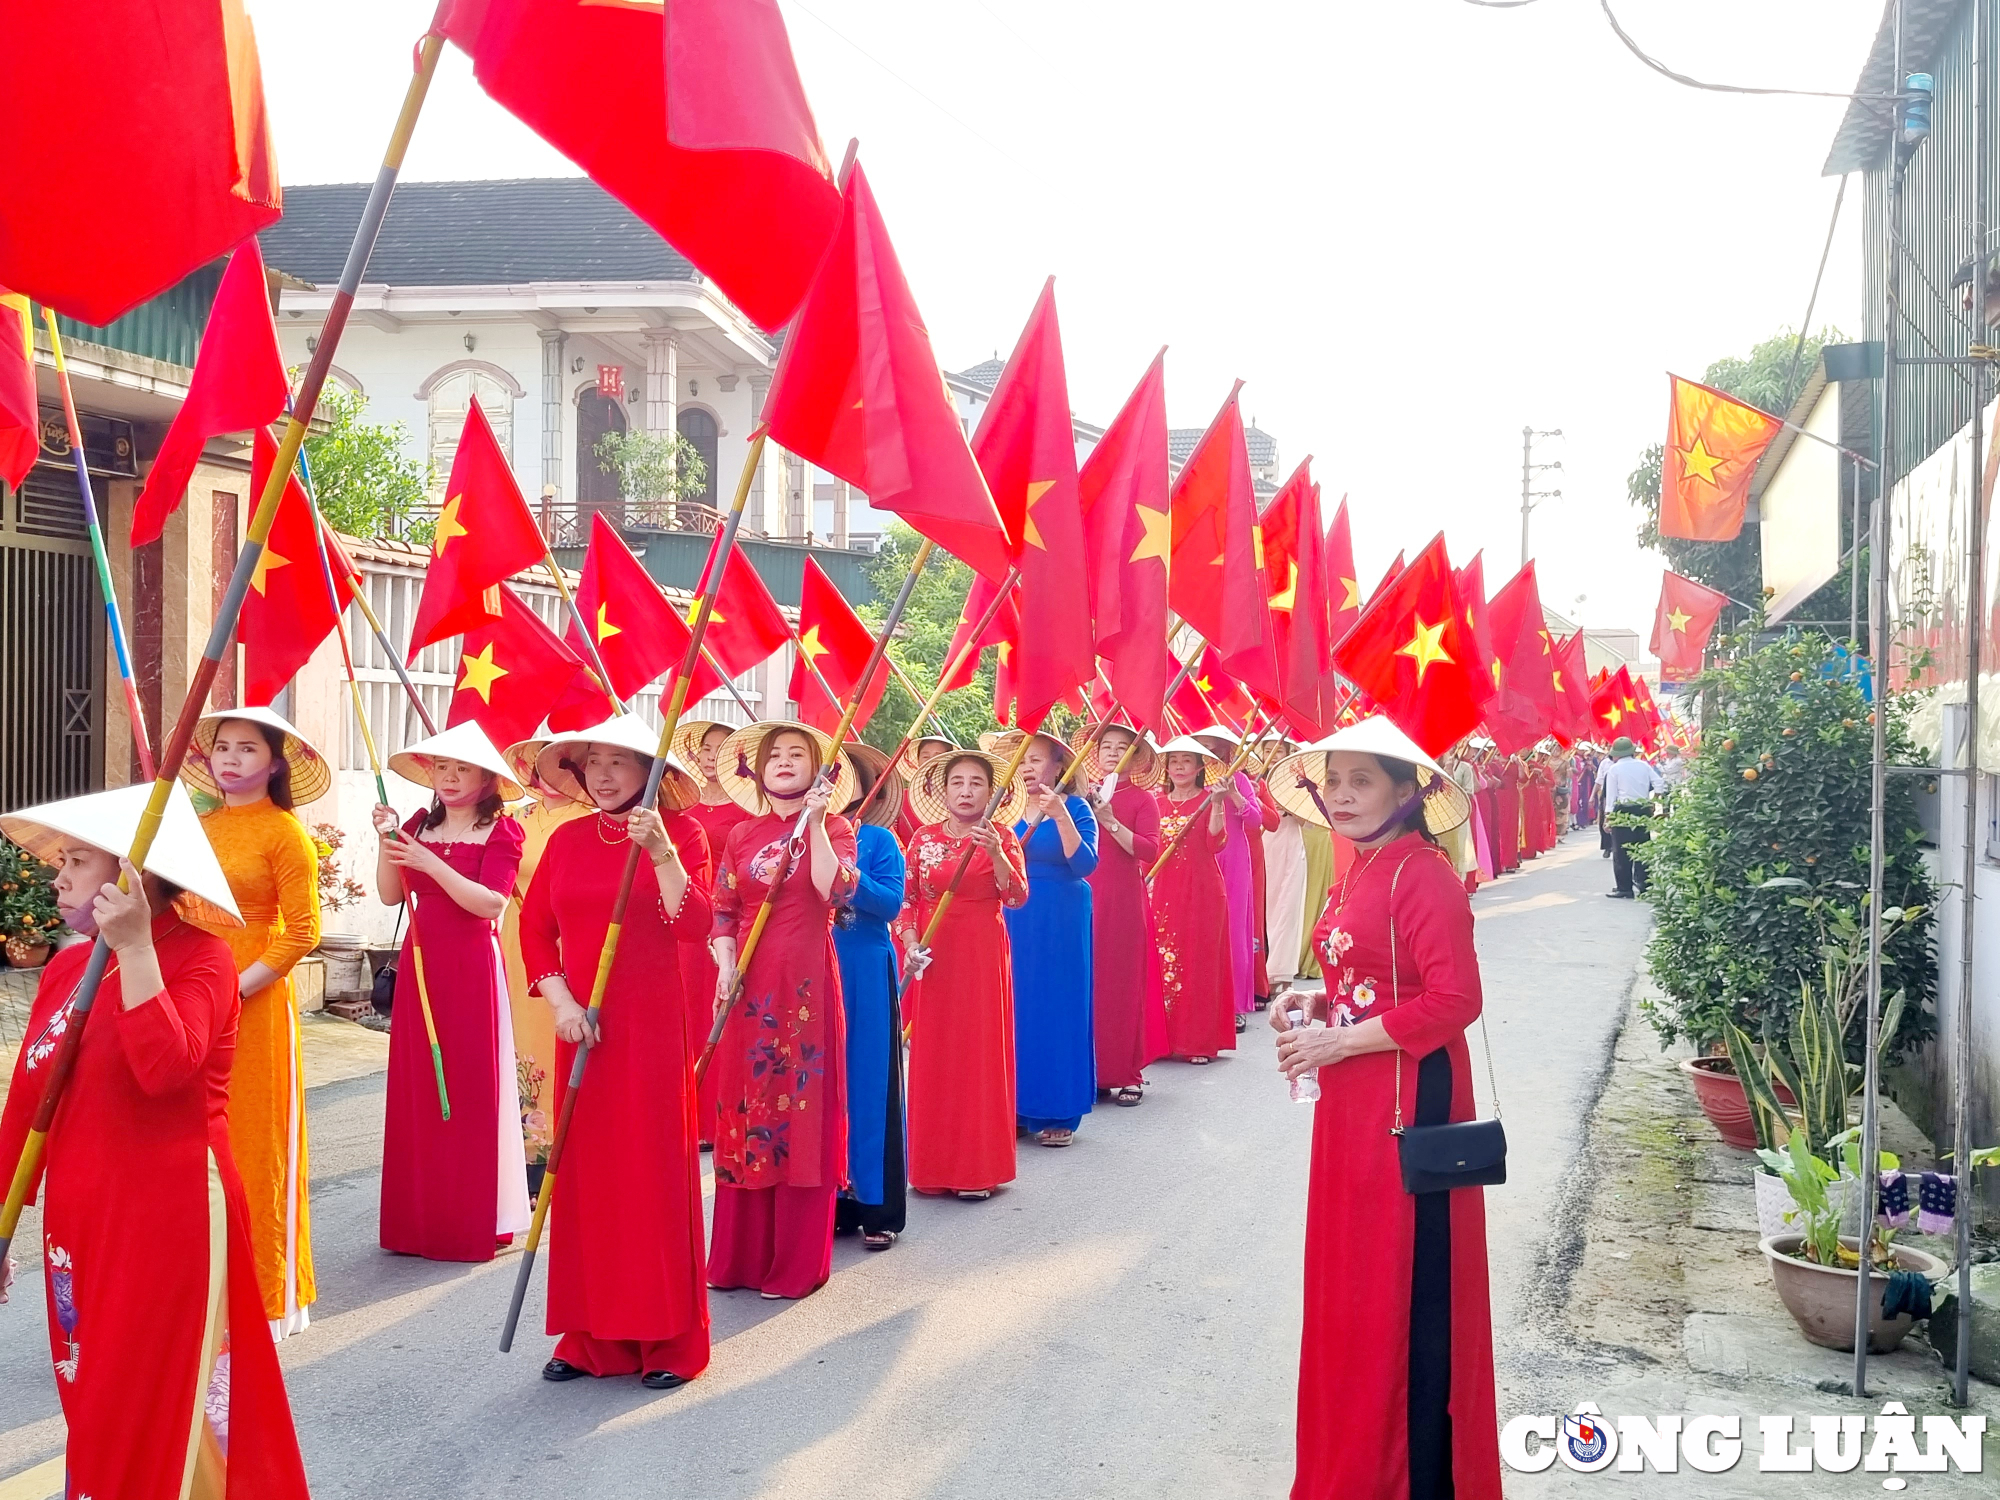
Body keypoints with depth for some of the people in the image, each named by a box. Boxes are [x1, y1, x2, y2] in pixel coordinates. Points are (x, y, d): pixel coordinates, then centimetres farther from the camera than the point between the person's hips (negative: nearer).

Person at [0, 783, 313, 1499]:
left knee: (154, 1413, 2)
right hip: (78, 1223, 7)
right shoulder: (66, 967, 9)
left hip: (168, 1219, -7)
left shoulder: (198, 957, -11)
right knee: (92, 1407, 17)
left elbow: (165, 1069, -28)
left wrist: (135, 949, -29)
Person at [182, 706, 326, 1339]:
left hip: (254, 1003, -6)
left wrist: (235, 989, -17)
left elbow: (301, 932, -12)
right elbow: (181, 911, 16)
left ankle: (264, 1295, 14)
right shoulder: (201, 828, 11)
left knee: (256, 1146, 2)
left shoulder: (285, 833, -8)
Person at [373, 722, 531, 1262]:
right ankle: (421, 1215, 16)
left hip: (472, 969, -5)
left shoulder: (499, 832, -4)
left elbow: (490, 902, -15)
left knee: (471, 1089, -2)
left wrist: (431, 863, -21)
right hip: (419, 964, 5)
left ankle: (473, 1218, 7)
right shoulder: (419, 825, 12)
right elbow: (390, 895, 6)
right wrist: (386, 842, -7)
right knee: (416, 1089, 7)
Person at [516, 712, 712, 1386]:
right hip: (582, 1025, 4)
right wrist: (560, 1001, -4)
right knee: (585, 1170, 7)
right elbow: (534, 927, 8)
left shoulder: (680, 832, -3)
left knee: (654, 1167, 0)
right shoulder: (568, 839, 8)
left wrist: (662, 853, -23)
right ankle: (592, 1336, 18)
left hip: (655, 1023, -4)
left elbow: (694, 925, -14)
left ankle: (669, 1338, 12)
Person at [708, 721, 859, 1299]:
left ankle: (797, 1262, 8)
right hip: (749, 985, 3)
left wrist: (815, 823, -17)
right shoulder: (741, 835, 11)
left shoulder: (833, 829, 2)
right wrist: (725, 965, -7)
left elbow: (835, 892, -16)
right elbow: (722, 911, 9)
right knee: (746, 1105, 6)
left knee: (803, 1107, -1)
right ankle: (740, 1255, 17)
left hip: (806, 982, -3)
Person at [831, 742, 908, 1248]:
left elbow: (891, 902, -11)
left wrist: (848, 875, -22)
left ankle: (878, 1207, 10)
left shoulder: (879, 841, -1)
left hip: (866, 975, -3)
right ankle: (831, 1201, 18)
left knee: (869, 1082, 2)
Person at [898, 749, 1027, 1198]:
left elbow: (1017, 896, -11)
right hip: (932, 959, 2)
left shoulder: (1002, 837, 1)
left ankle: (978, 1167, 7)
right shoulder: (925, 838, 7)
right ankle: (932, 1165, 13)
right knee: (932, 1056, 4)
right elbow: (906, 898, 5)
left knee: (979, 1054, -1)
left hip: (983, 957, -2)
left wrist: (995, 852, -24)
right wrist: (910, 944, -9)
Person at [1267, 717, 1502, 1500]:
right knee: (1349, 1277, 15)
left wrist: (1338, 1041, -17)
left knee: (1405, 1286, 2)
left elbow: (1454, 1001, -21)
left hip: (1406, 1102, -9)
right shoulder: (1355, 875, 12)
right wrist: (1317, 1003, 3)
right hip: (1350, 1105, 9)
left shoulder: (1422, 874, -15)